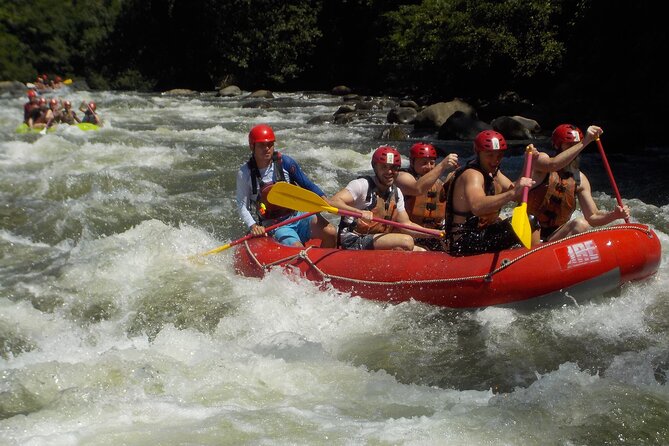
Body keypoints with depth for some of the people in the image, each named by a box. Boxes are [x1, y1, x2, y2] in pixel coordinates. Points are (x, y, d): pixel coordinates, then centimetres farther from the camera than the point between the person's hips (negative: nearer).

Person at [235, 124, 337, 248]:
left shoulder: (285, 162, -3)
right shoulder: (245, 173, -5)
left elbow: (307, 184, 1)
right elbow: (242, 206, -2)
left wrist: (324, 200, -15)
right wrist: (253, 226, -18)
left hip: (297, 215, 2)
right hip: (273, 226, -2)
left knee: (331, 233, -20)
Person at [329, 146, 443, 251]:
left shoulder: (396, 193, 13)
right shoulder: (362, 185, -10)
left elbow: (406, 225, 15)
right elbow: (333, 203, -22)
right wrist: (359, 212, -39)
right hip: (354, 242, -8)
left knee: (422, 253, -4)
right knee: (406, 241, -24)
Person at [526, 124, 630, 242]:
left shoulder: (580, 180, 8)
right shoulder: (539, 159, -5)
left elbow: (592, 216, 4)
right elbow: (553, 165, -31)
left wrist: (614, 214, -15)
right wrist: (584, 143, -35)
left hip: (557, 234, 7)